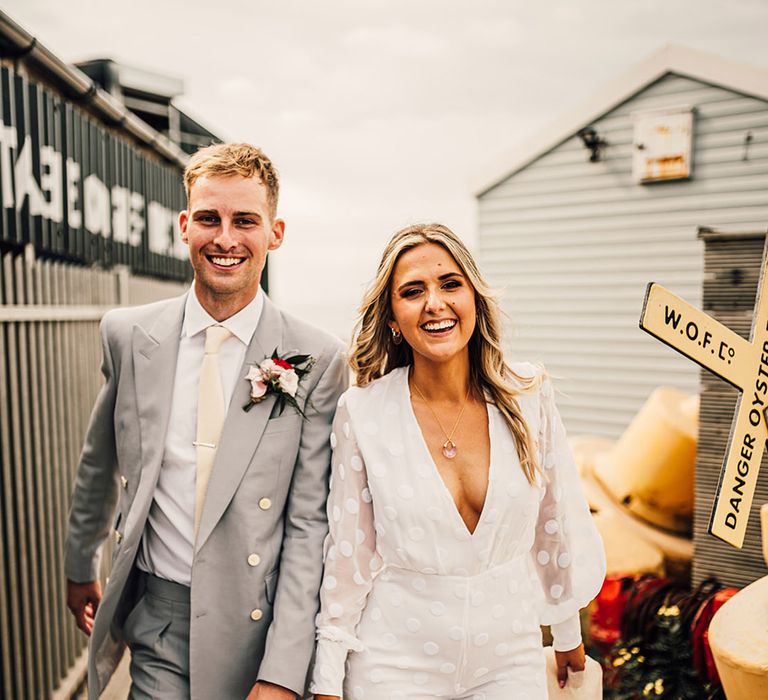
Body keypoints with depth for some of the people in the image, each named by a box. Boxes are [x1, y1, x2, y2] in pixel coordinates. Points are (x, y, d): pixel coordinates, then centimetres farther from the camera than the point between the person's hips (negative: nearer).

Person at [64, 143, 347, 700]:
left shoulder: (317, 360, -13)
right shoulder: (128, 334, -3)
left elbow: (309, 523, -11)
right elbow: (101, 463, 12)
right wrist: (80, 567, 23)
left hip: (258, 627, -1)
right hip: (155, 620, 2)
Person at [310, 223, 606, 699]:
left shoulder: (530, 395, -10)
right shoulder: (362, 411, -14)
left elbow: (556, 521, 2)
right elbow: (349, 553, -7)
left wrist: (568, 634, 12)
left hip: (510, 660, 2)